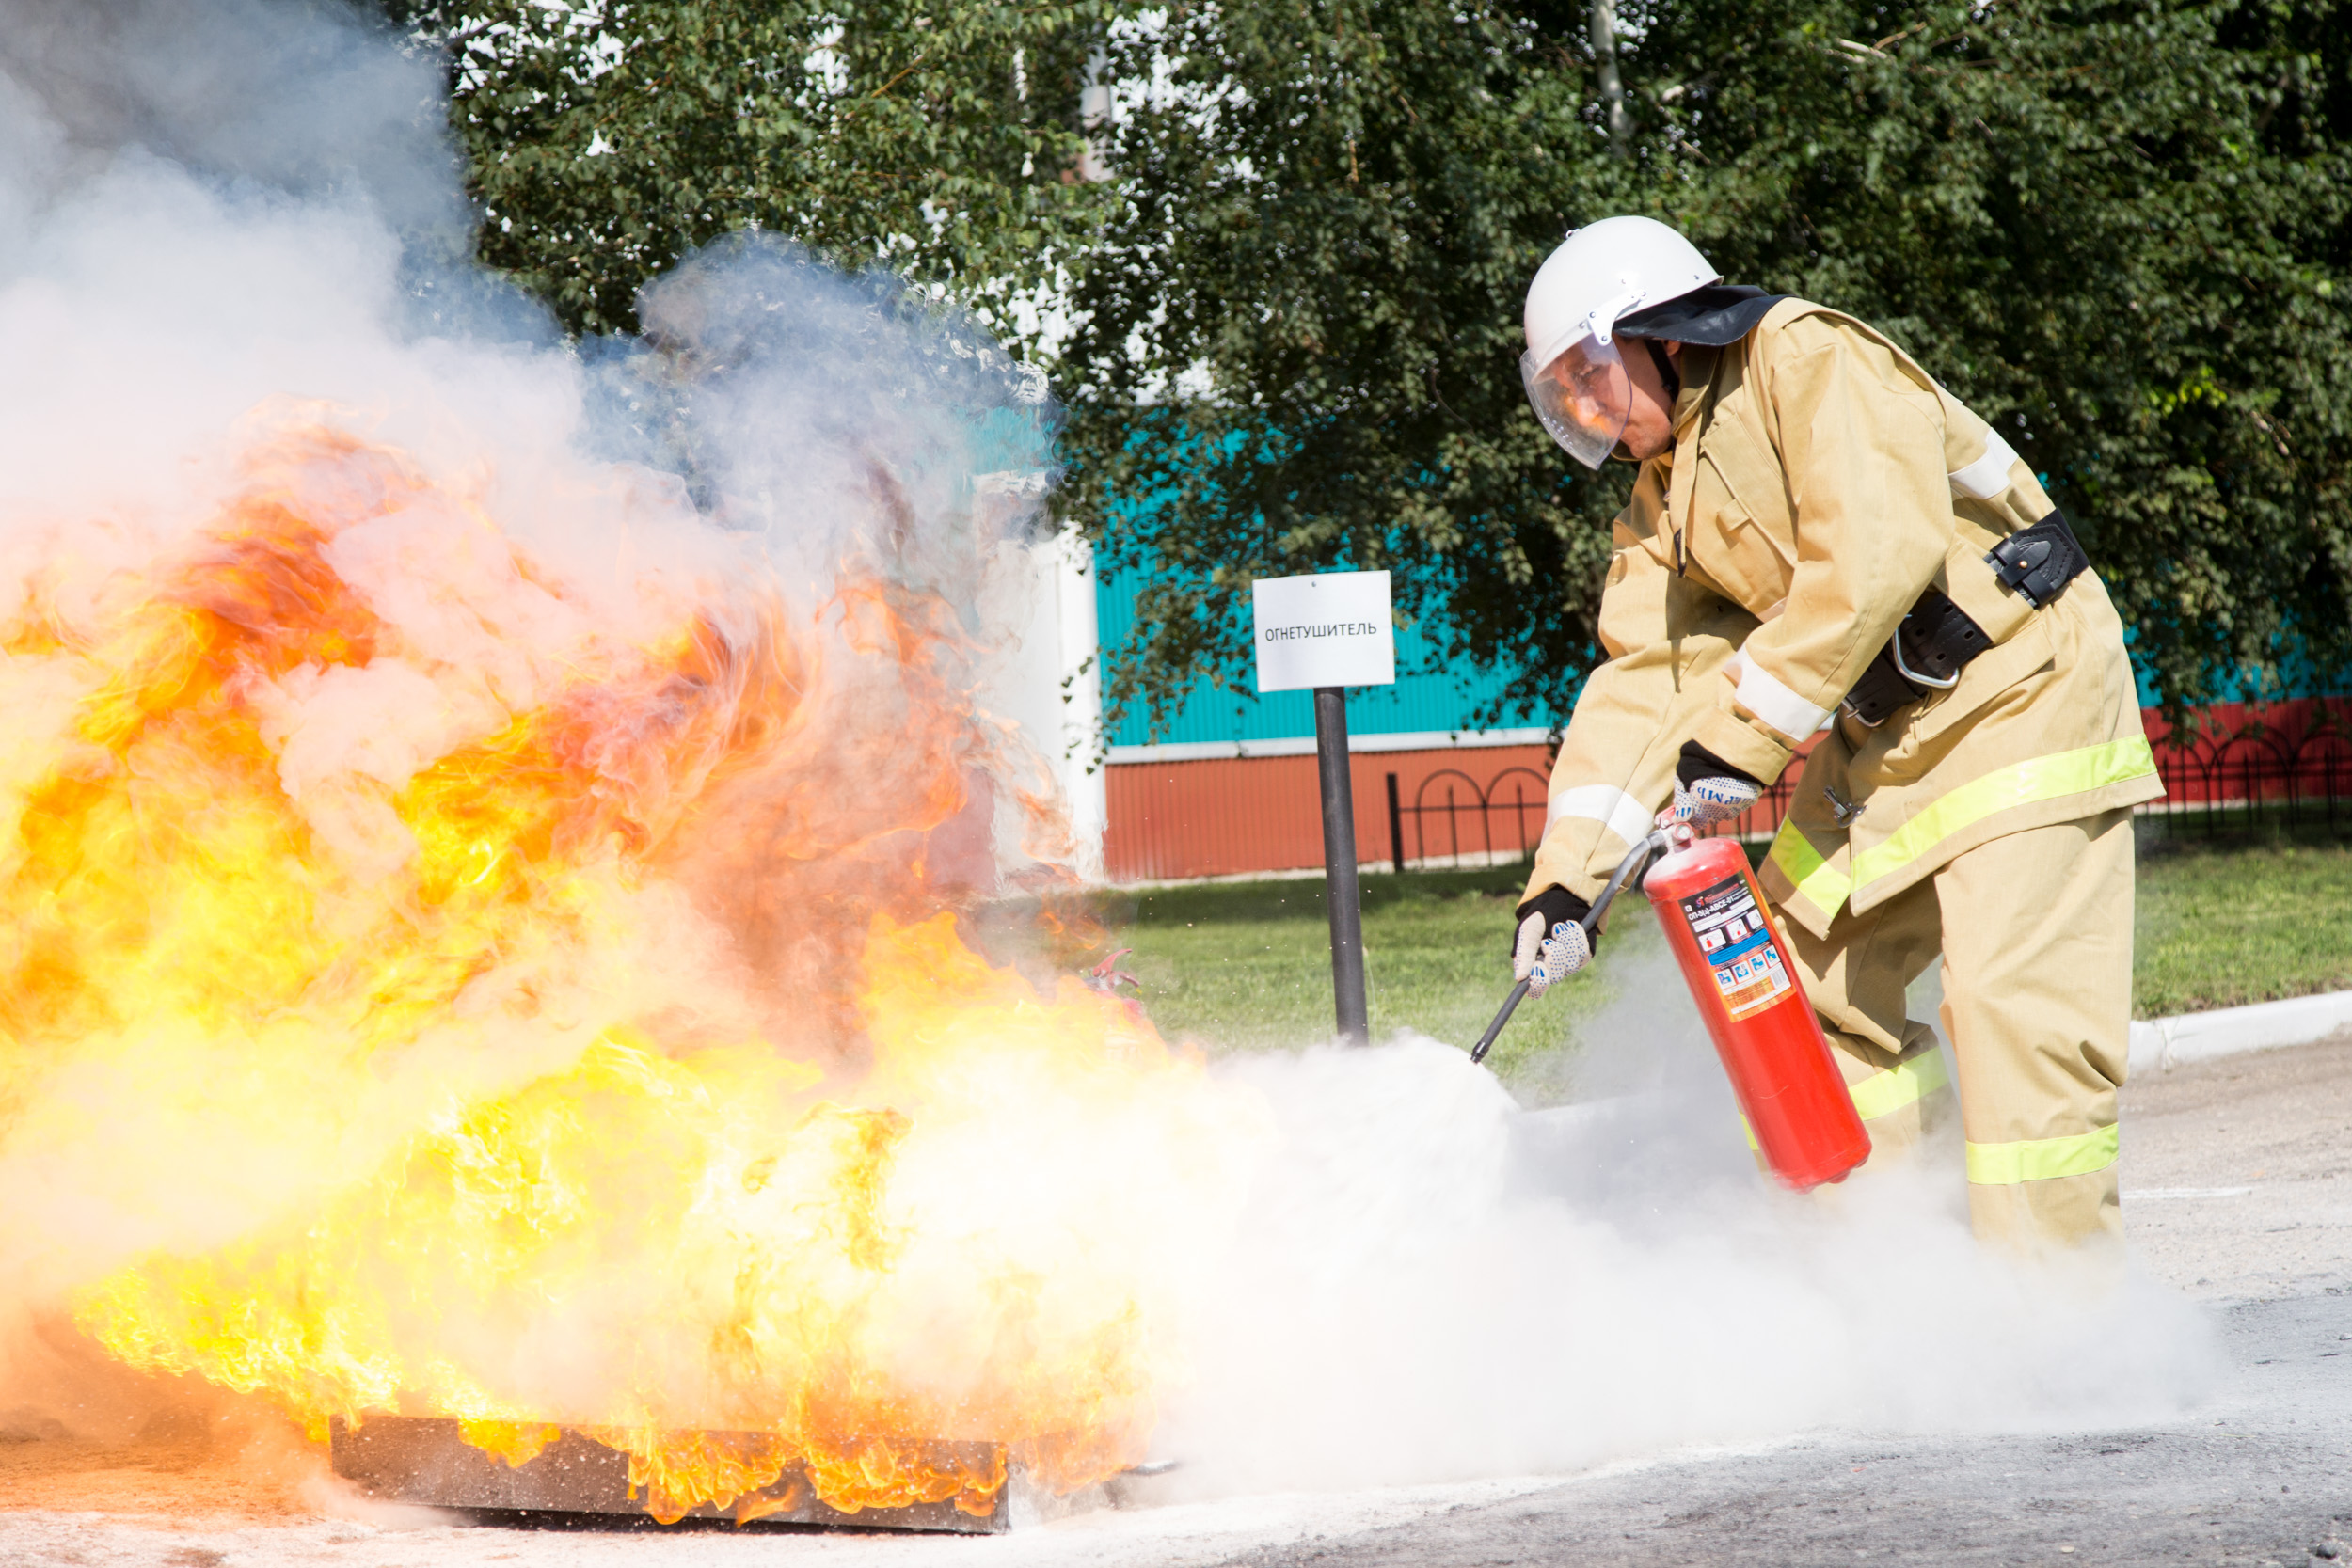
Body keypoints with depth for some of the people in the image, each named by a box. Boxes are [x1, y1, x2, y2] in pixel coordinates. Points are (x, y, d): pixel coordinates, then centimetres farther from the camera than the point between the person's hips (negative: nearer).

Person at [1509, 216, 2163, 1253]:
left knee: (2016, 1001, -16)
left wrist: (1741, 737, -22)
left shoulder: (1806, 359, -12)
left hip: (2017, 689, -10)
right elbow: (1644, 681, 9)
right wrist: (1565, 876, -4)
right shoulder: (1665, 509, 14)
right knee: (1802, 974, 6)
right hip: (1880, 739, 10)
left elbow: (1877, 555, -24)